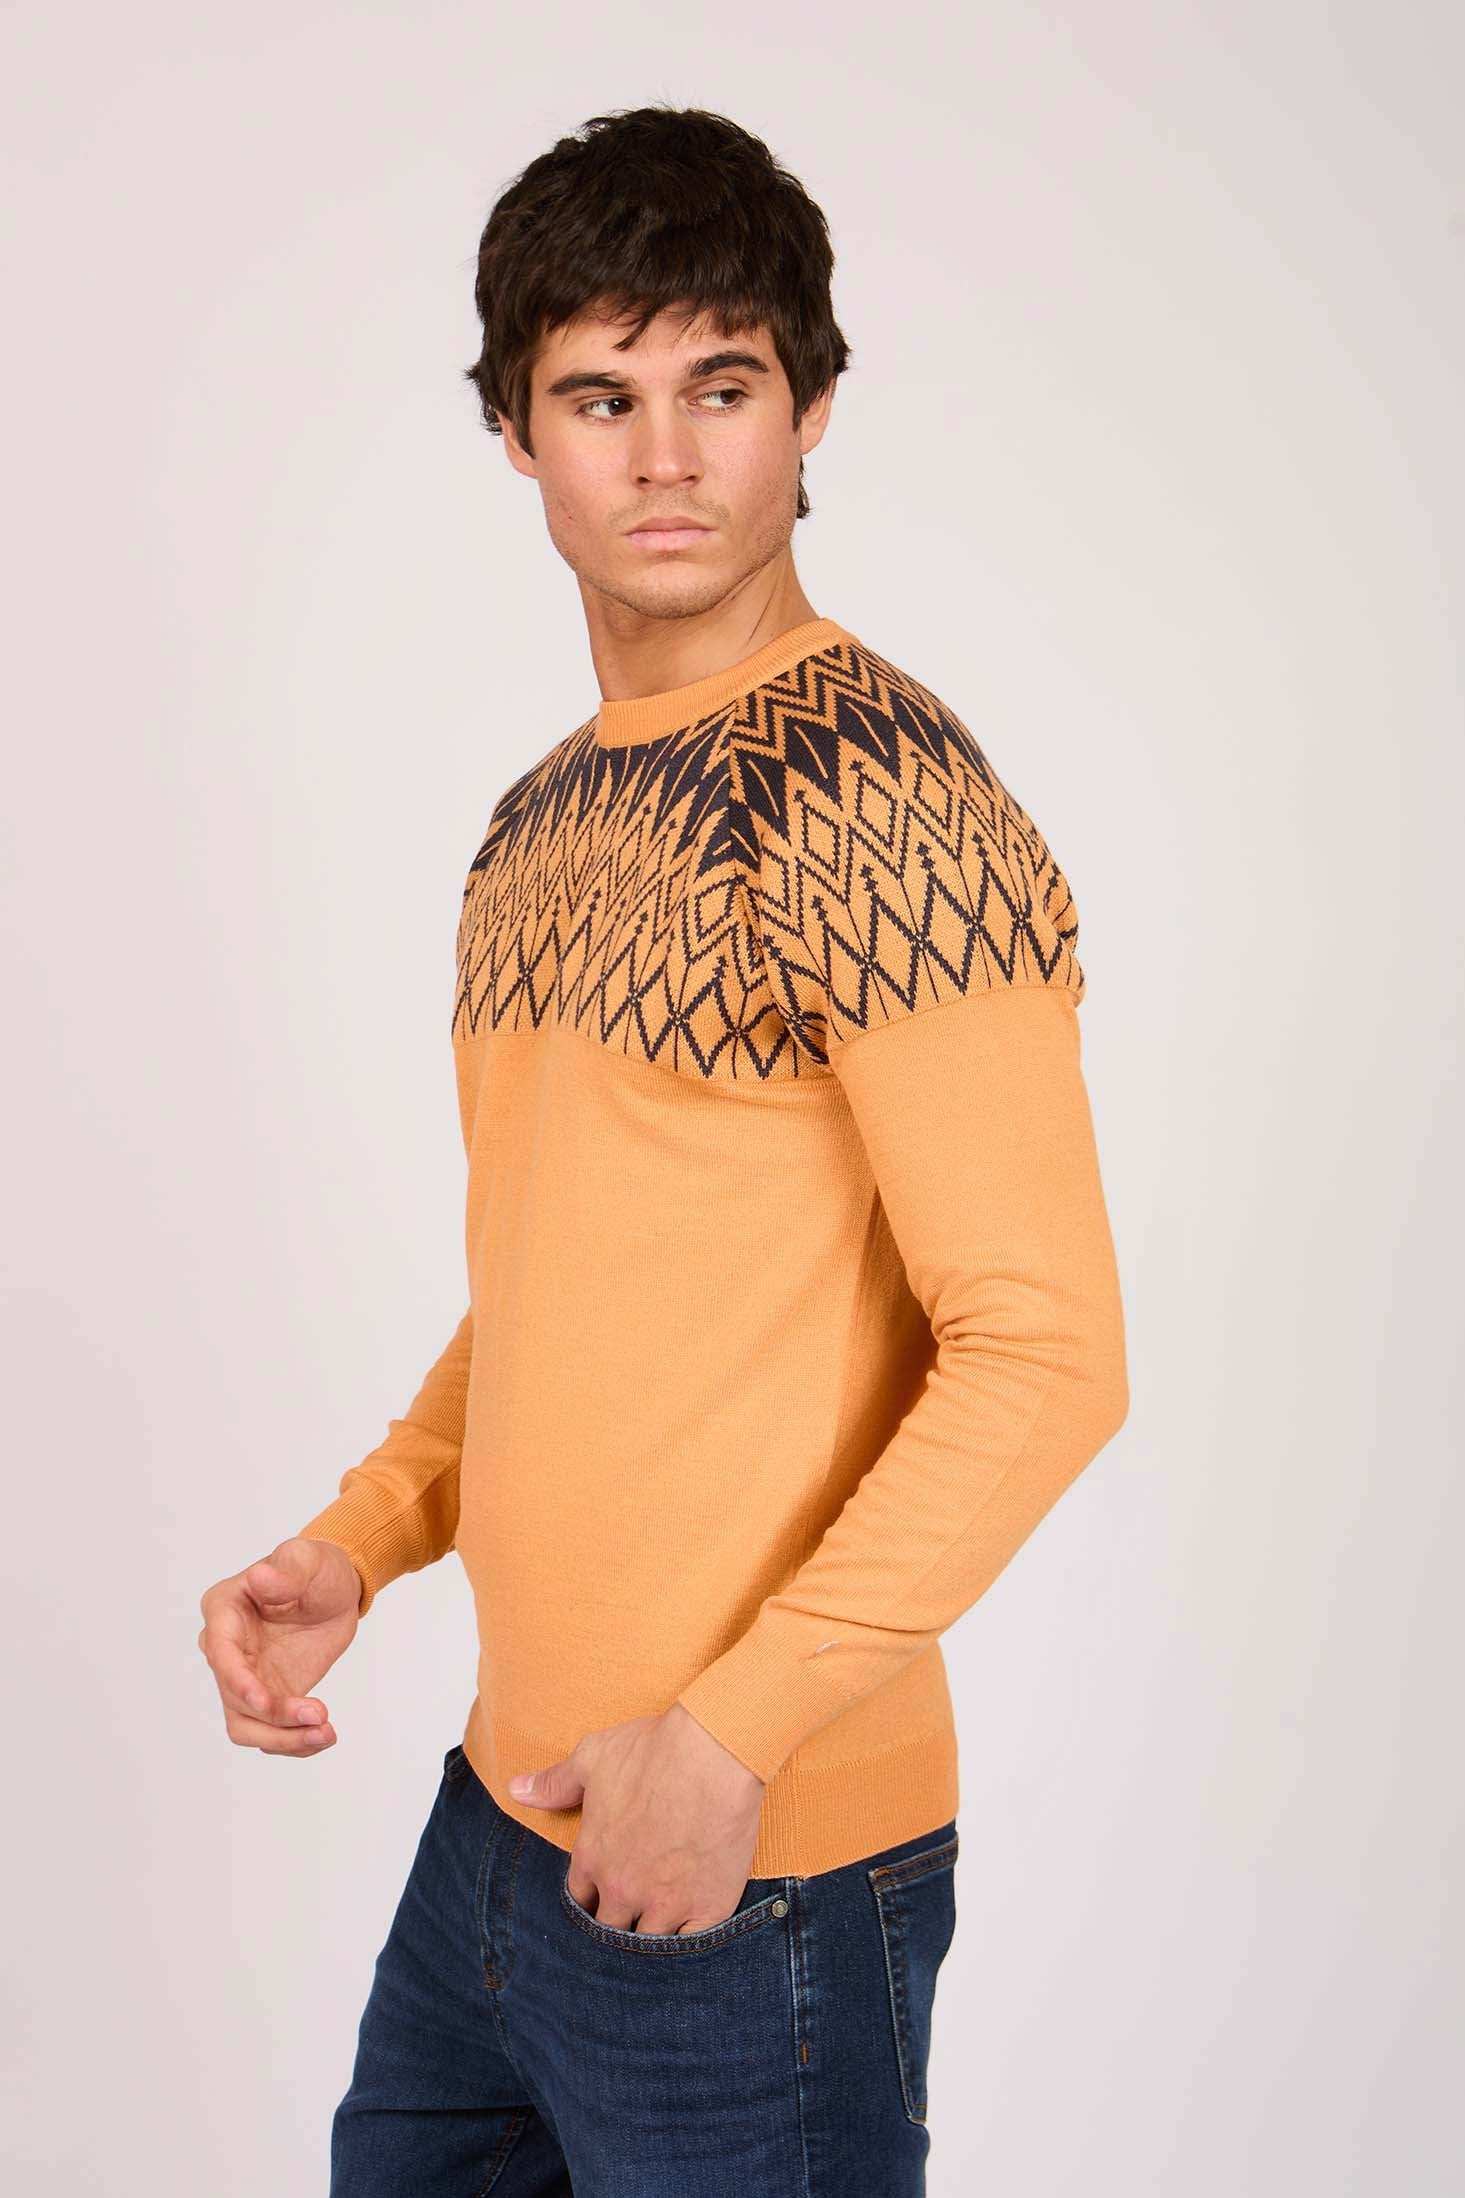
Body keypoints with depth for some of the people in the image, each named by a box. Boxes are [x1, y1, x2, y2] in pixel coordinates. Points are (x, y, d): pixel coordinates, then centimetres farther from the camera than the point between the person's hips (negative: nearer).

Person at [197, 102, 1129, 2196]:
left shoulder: (876, 791, -16)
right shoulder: (544, 822, 10)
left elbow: (1043, 1349, -19)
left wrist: (734, 1731, -20)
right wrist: (358, 1541, 4)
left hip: (757, 1870, -8)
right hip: (506, 1819, 8)